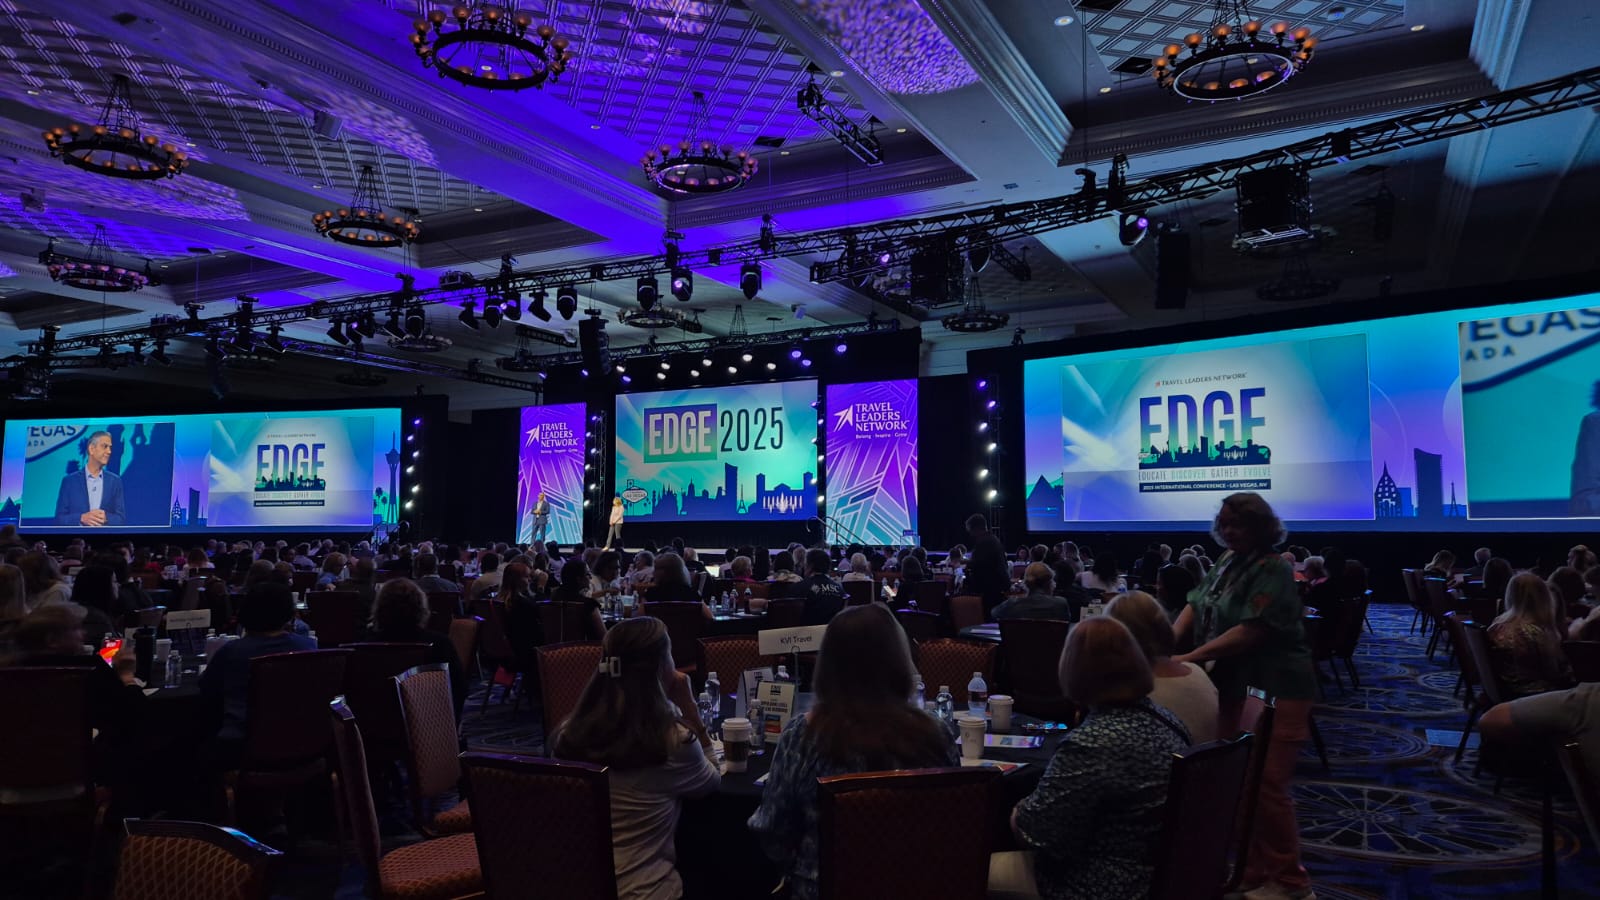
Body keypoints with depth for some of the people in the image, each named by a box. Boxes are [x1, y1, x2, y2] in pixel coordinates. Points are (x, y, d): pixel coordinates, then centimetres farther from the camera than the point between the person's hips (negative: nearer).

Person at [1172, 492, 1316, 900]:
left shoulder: (1273, 570, -16)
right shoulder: (1227, 562, 9)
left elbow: (1250, 632, -24)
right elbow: (1196, 605, 9)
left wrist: (1190, 658, -25)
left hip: (1273, 691, -8)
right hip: (1233, 686, 8)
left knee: (1265, 786, -3)